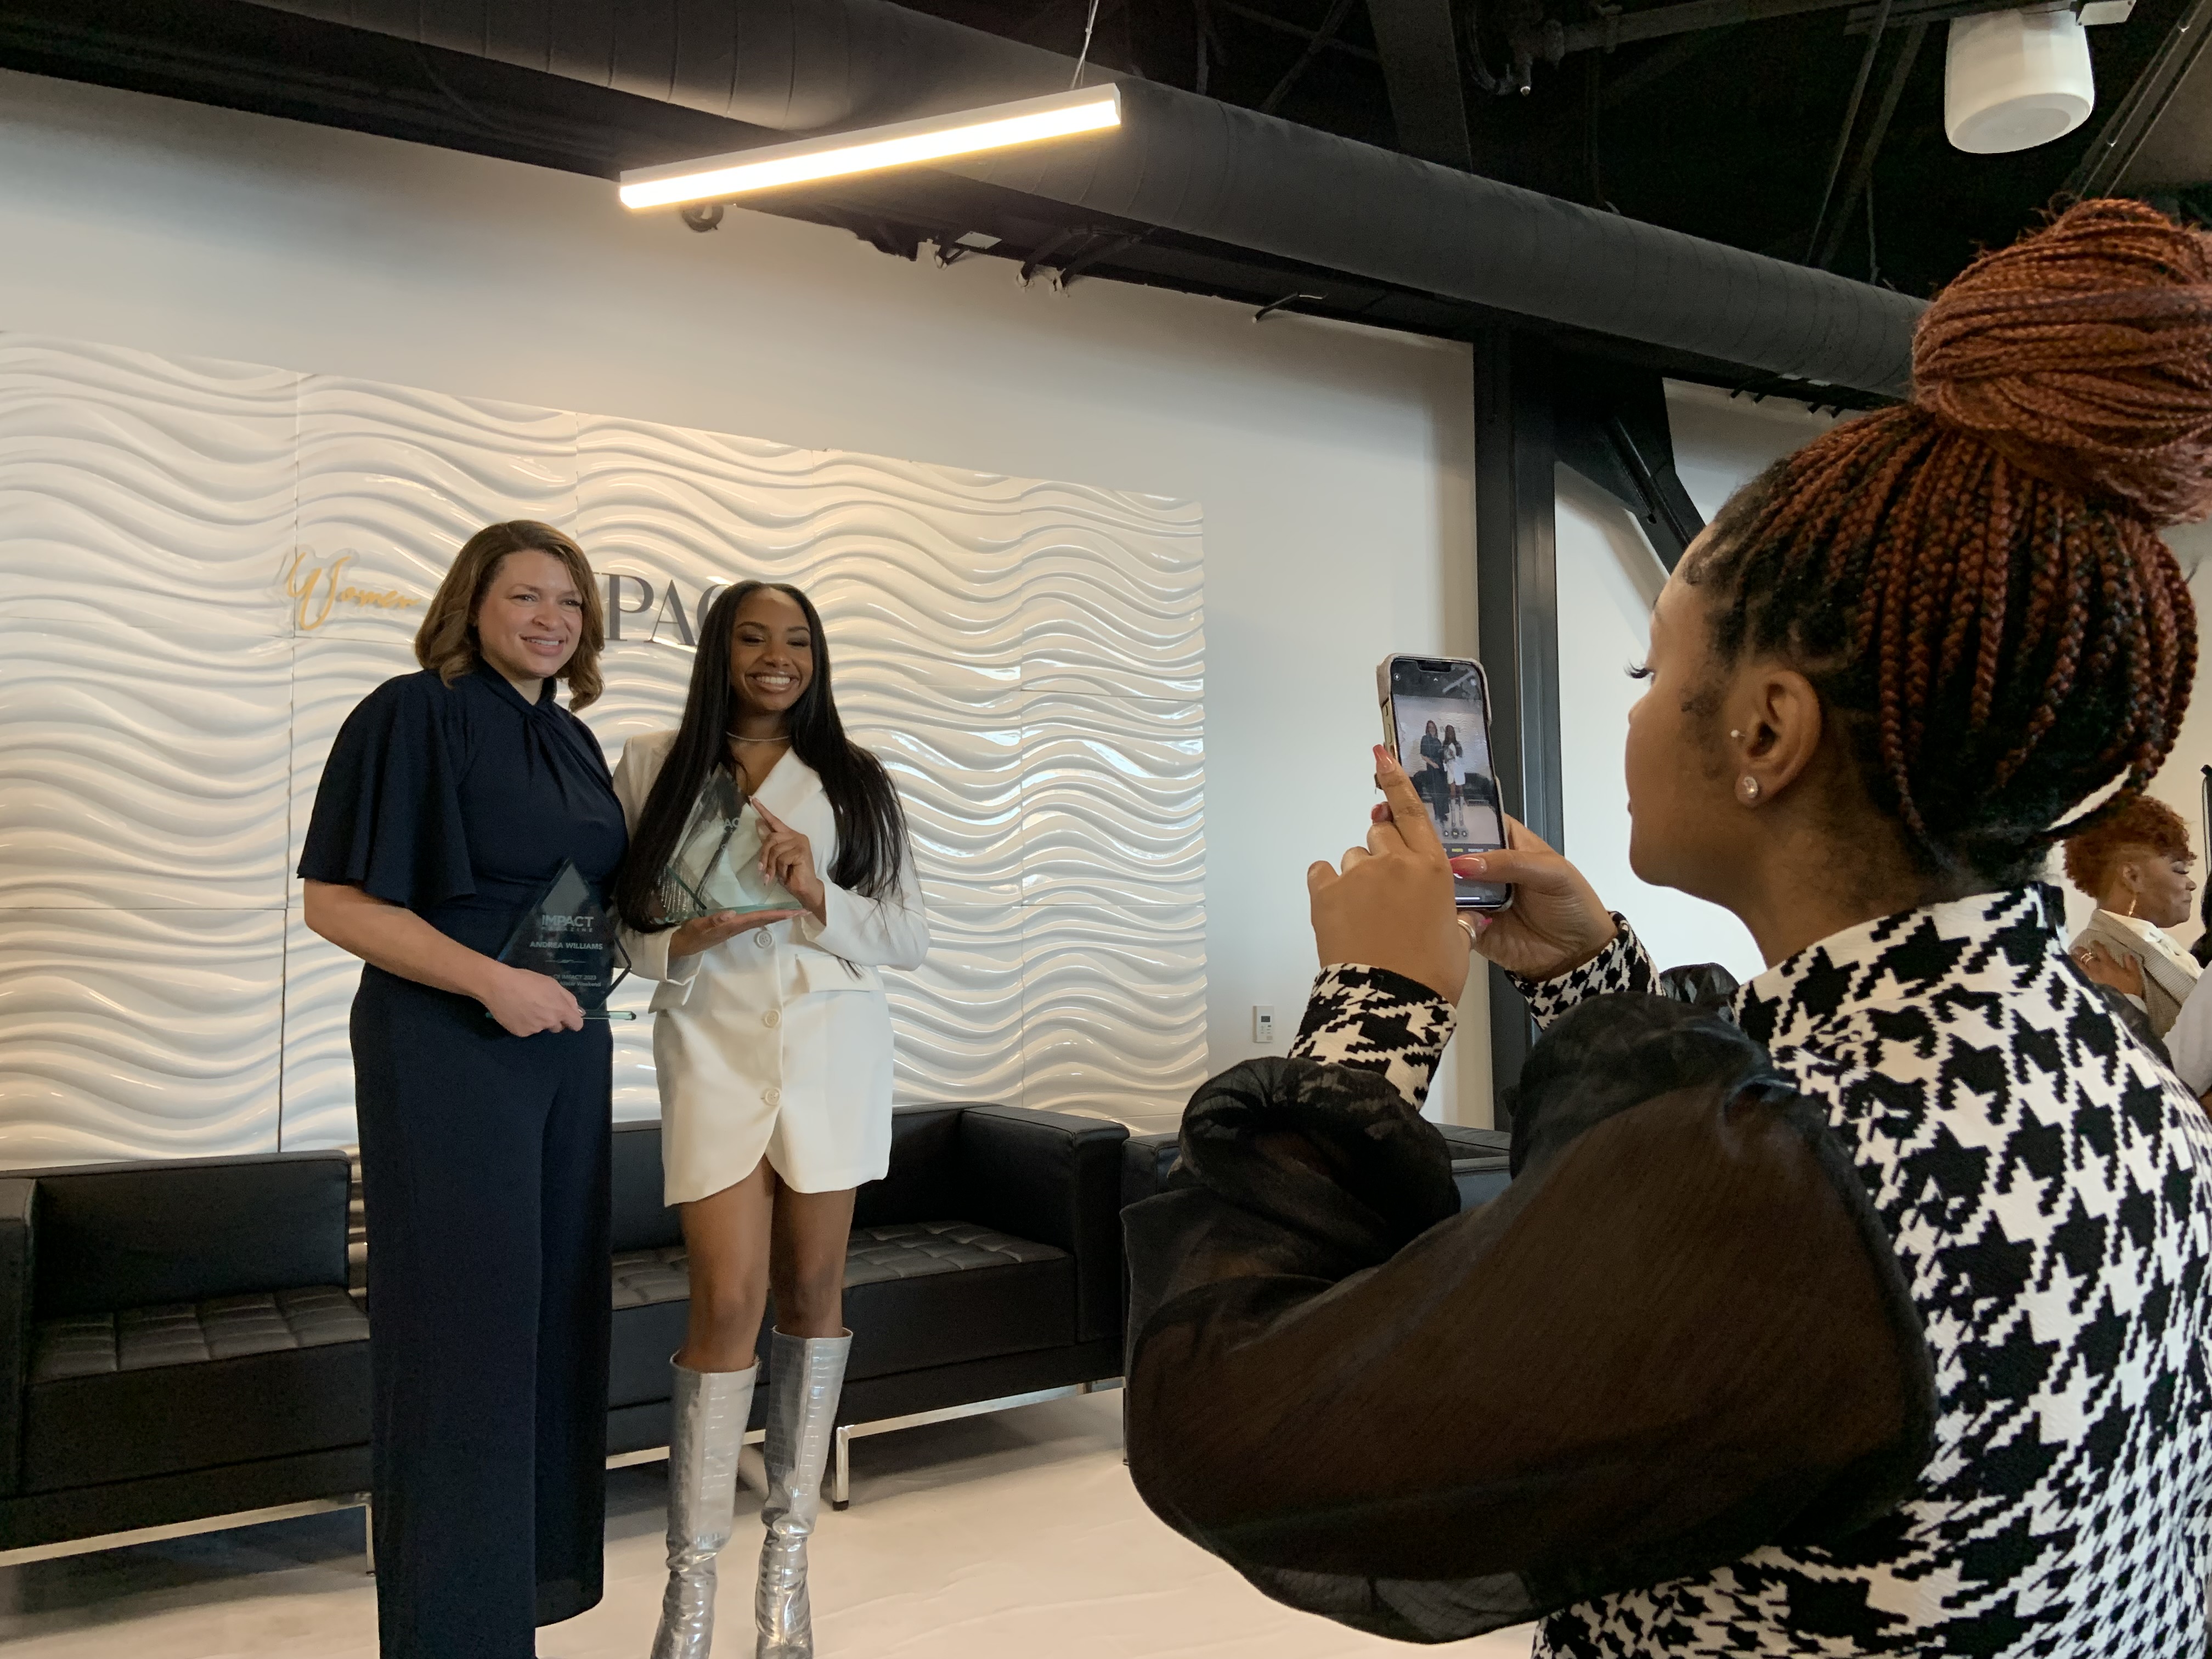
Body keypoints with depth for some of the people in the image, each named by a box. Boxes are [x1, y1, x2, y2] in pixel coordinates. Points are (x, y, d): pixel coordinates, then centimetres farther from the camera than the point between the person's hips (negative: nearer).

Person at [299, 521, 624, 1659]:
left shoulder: (574, 741, 12)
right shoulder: (414, 713, -9)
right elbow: (334, 900, -14)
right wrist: (492, 980, -21)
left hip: (567, 1048, 7)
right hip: (446, 1050, -7)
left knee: (551, 1309, 13)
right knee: (463, 1323, 0)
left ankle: (538, 1567, 29)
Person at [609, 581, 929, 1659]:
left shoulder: (855, 782, 7)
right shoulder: (652, 767, 5)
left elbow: (910, 938, 5)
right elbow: (619, 924, 6)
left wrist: (817, 897, -11)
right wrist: (686, 942, -14)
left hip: (834, 1044, 2)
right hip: (713, 1043, -2)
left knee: (812, 1289, 7)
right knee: (729, 1300, -8)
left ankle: (789, 1556, 22)